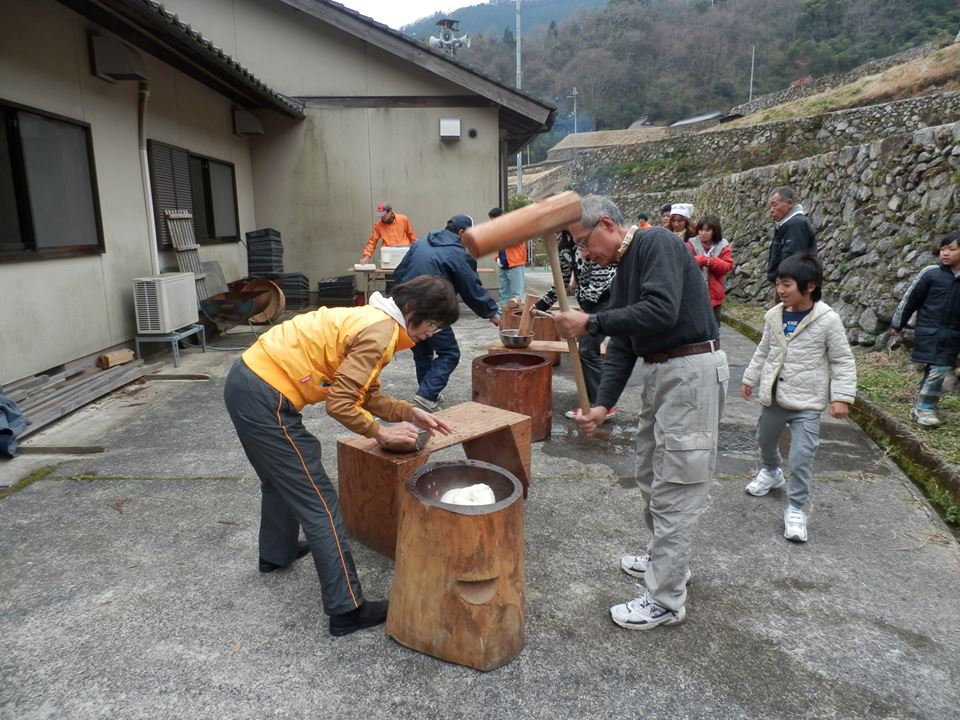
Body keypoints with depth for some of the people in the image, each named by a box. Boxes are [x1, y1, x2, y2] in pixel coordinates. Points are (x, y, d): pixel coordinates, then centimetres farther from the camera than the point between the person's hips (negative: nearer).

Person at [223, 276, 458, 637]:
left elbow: (367, 394, 15)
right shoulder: (380, 329, -18)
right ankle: (347, 608, 5)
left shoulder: (374, 319, 11)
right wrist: (383, 434, -8)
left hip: (245, 379, 10)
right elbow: (340, 403, -21)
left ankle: (275, 552, 54)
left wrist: (411, 413, 8)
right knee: (319, 502, -3)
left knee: (279, 479, 31)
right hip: (266, 398, -10)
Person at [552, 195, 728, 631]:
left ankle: (665, 600, 9)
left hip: (691, 371, -10)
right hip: (658, 371, 10)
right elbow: (621, 345, 12)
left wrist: (590, 323, -23)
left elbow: (662, 311, -28)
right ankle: (664, 559, 39)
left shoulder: (656, 244, -12)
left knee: (675, 488, -3)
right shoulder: (624, 268, 15)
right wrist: (603, 404, 4)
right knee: (650, 475, 20)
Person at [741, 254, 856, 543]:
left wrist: (841, 396, -15)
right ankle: (771, 472, 55)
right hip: (773, 397, 5)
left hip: (807, 403, -5)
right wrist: (750, 379, 17)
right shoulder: (774, 316, -3)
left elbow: (843, 361, -9)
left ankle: (796, 509, 10)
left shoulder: (827, 320, -15)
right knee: (765, 441, 25)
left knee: (800, 459, -8)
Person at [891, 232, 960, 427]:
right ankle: (925, 408, 4)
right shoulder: (931, 273, -7)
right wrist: (897, 324, 5)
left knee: (938, 370, 9)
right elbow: (910, 298, 0)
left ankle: (921, 407, 21)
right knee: (937, 369, -10)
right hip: (930, 331, -4)